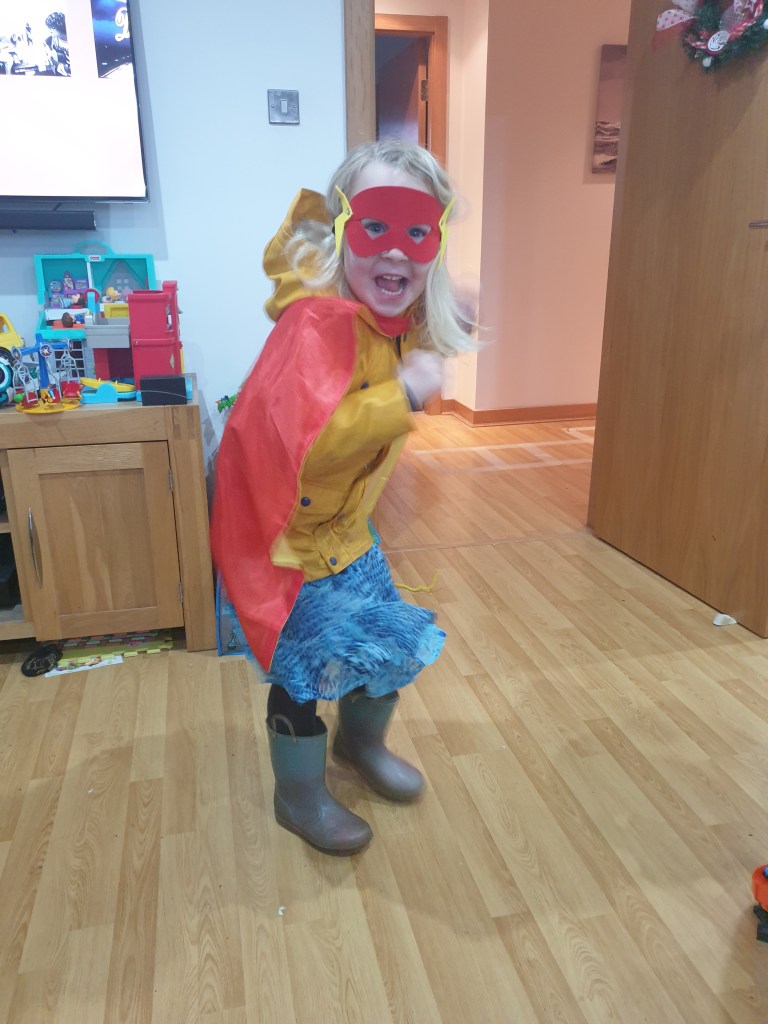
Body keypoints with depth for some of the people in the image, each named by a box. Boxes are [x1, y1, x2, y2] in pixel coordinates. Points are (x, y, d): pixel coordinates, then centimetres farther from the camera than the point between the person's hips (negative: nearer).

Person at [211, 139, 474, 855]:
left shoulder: (397, 323, -3)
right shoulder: (318, 322, -31)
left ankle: (360, 743, 52)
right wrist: (403, 394, -41)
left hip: (341, 528, 9)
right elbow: (300, 444, -43)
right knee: (306, 669, 6)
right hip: (283, 538, -8)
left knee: (393, 644, 20)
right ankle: (300, 797, 38)